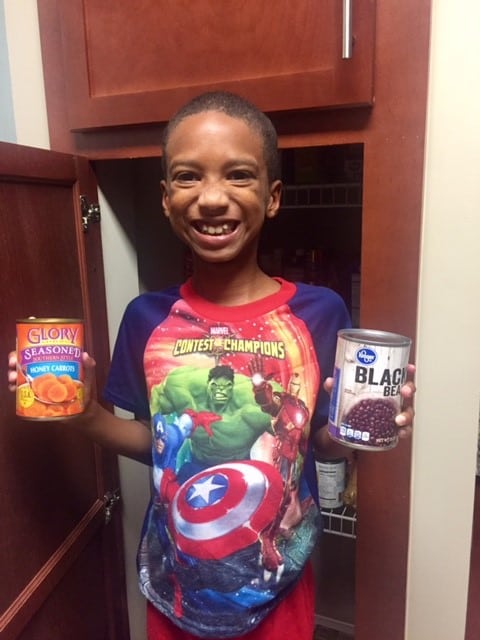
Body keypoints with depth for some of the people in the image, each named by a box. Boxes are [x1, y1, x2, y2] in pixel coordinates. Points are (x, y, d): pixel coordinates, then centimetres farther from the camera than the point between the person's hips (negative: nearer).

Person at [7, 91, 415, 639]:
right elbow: (153, 442, 0)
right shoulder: (147, 318, -11)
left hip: (276, 584, -1)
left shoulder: (317, 312, -17)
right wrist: (83, 413, -15)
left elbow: (326, 444, -6)